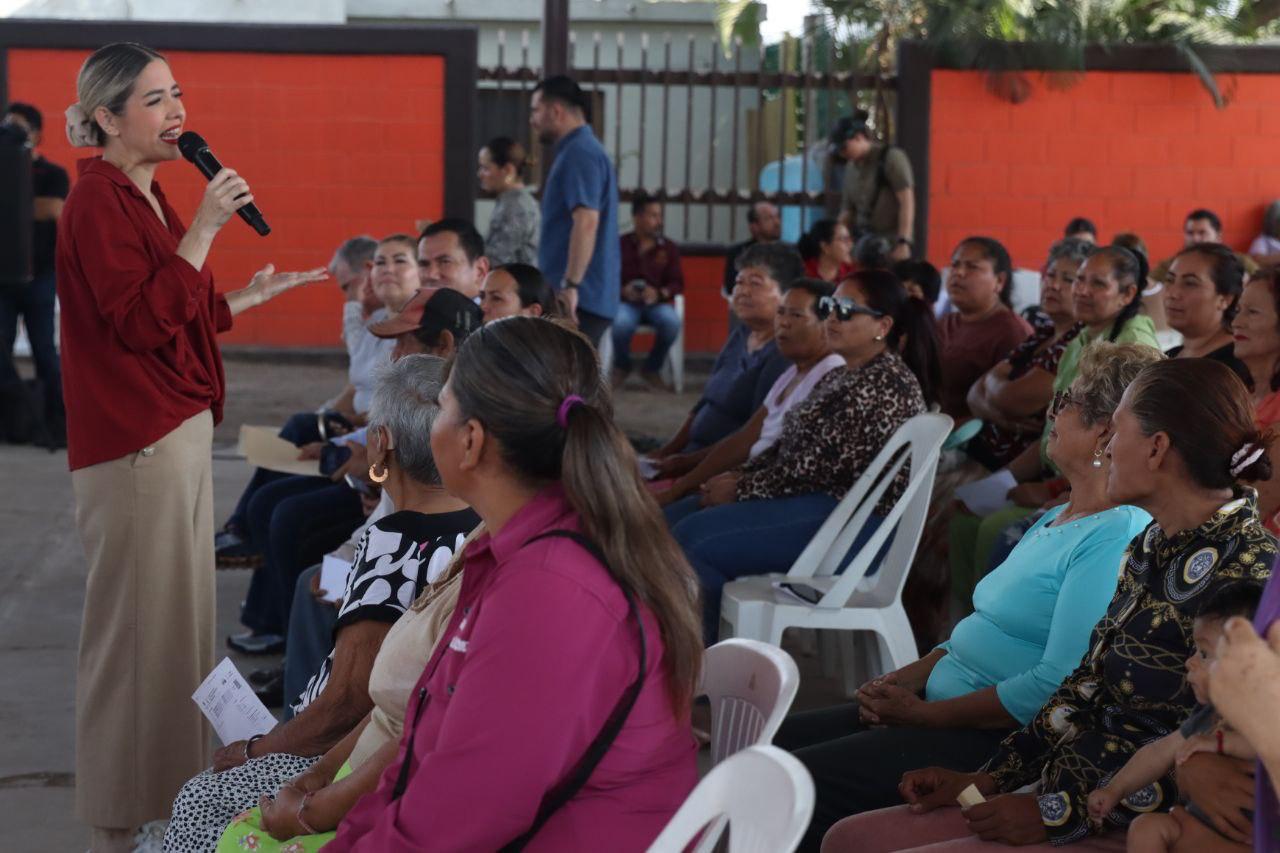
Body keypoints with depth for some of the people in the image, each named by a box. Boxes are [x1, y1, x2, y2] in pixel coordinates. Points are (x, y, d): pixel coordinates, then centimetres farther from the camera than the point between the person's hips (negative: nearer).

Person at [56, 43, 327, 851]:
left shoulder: (144, 198, 15)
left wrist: (252, 295, 19)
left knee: (178, 611, 14)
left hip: (175, 432, 10)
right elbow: (140, 321, -22)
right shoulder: (98, 201, -13)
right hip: (134, 442, -10)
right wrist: (204, 228, -22)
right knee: (140, 620, -3)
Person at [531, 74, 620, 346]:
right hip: (587, 298, 10)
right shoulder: (582, 151, 20)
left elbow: (586, 222, -24)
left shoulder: (579, 154, -13)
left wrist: (569, 285, -27)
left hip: (578, 298, -10)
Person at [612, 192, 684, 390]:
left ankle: (652, 369, -4)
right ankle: (621, 367, 0)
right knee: (621, 323, -37)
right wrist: (622, 290, -19)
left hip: (656, 302, 1)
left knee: (672, 322, -33)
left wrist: (659, 293, -19)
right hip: (626, 302, -1)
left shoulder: (669, 247, 3)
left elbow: (678, 283, 1)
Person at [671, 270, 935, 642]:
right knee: (672, 519, 2)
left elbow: (822, 464, -21)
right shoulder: (840, 377, 19)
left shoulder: (885, 384, -14)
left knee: (693, 538, -22)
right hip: (815, 500, 11)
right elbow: (787, 446, 19)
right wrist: (740, 476, 1)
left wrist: (742, 490, -14)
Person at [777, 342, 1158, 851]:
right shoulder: (1055, 520, 16)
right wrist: (907, 678, 2)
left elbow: (1056, 684, -25)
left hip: (993, 735, -10)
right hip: (943, 704, 10)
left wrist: (923, 714, -17)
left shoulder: (1114, 538, -18)